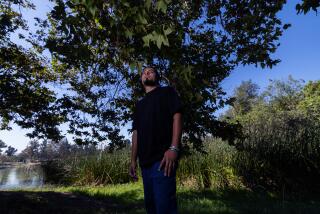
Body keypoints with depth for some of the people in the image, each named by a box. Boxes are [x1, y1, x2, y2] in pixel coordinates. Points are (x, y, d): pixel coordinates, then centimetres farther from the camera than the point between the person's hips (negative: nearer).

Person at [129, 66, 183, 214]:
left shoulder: (167, 92, 8)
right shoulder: (139, 105, 25)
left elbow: (177, 116, -6)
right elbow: (136, 132, 20)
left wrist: (173, 148, -19)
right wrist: (133, 160, 11)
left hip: (163, 158, -6)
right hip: (145, 161, 7)